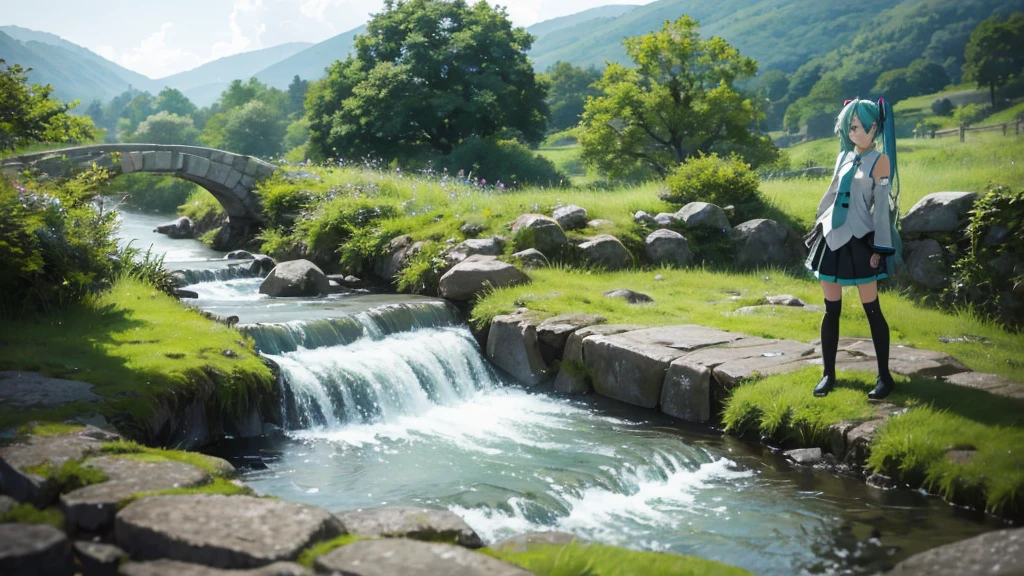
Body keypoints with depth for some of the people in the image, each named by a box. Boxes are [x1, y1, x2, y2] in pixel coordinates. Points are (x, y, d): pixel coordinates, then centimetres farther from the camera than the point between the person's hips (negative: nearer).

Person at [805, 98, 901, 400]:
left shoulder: (880, 160, -4)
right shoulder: (844, 157, 12)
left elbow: (882, 206, -8)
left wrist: (879, 249, -12)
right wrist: (818, 225, 18)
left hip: (859, 241, -5)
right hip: (832, 239, 5)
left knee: (872, 310, -1)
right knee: (831, 310, 7)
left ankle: (884, 376, 8)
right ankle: (828, 374, 14)